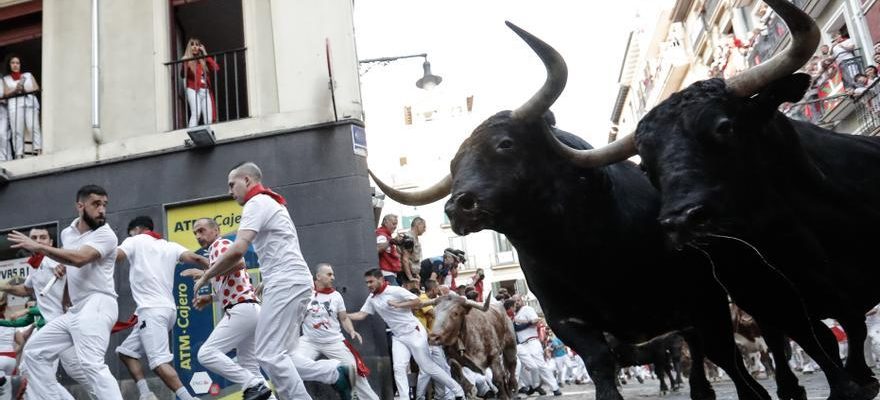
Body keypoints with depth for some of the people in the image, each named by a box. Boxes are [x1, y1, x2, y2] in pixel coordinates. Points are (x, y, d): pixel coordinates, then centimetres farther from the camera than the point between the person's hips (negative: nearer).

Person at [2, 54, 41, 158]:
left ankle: (39, 150, -32)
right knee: (17, 131, -12)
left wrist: (24, 90, -3)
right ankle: (19, 155, -20)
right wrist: (16, 89, -10)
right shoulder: (6, 79, 24)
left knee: (34, 126, -21)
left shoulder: (28, 75, 26)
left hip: (30, 102, 0)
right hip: (14, 104, 0)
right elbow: (6, 93, 8)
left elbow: (36, 87, 12)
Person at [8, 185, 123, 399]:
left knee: (91, 364, -26)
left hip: (97, 305, -9)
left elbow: (80, 259, -27)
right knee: (34, 351, 15)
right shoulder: (67, 232, 14)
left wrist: (39, 247, -22)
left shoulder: (105, 235, -10)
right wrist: (61, 266, 10)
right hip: (76, 309, 9)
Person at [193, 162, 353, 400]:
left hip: (286, 284, -10)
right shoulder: (273, 203, 27)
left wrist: (206, 276, -6)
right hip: (295, 282, 10)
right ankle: (338, 373, 4)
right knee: (279, 356, 8)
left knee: (269, 355, -9)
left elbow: (238, 250, -16)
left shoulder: (257, 203, -4)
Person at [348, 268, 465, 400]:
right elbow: (361, 314, 4)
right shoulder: (371, 299, 6)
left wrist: (398, 304, -22)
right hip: (398, 337, 6)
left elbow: (418, 302, -16)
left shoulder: (395, 290, -14)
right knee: (398, 368, -10)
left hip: (414, 333, -6)